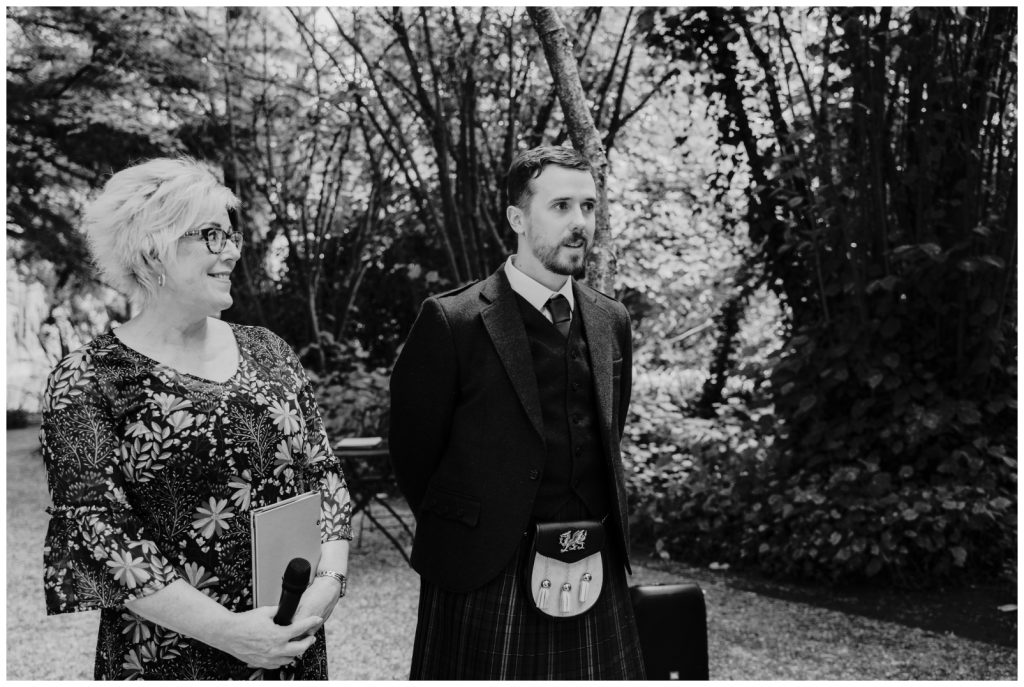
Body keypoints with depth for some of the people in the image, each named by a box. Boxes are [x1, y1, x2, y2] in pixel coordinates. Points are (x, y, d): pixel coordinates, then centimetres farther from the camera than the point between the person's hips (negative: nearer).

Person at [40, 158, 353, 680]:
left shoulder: (268, 352, 6)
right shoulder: (87, 381, -8)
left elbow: (323, 473, 6)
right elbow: (95, 529, -14)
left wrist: (329, 578, -10)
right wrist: (225, 628, -19)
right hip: (166, 657, -4)